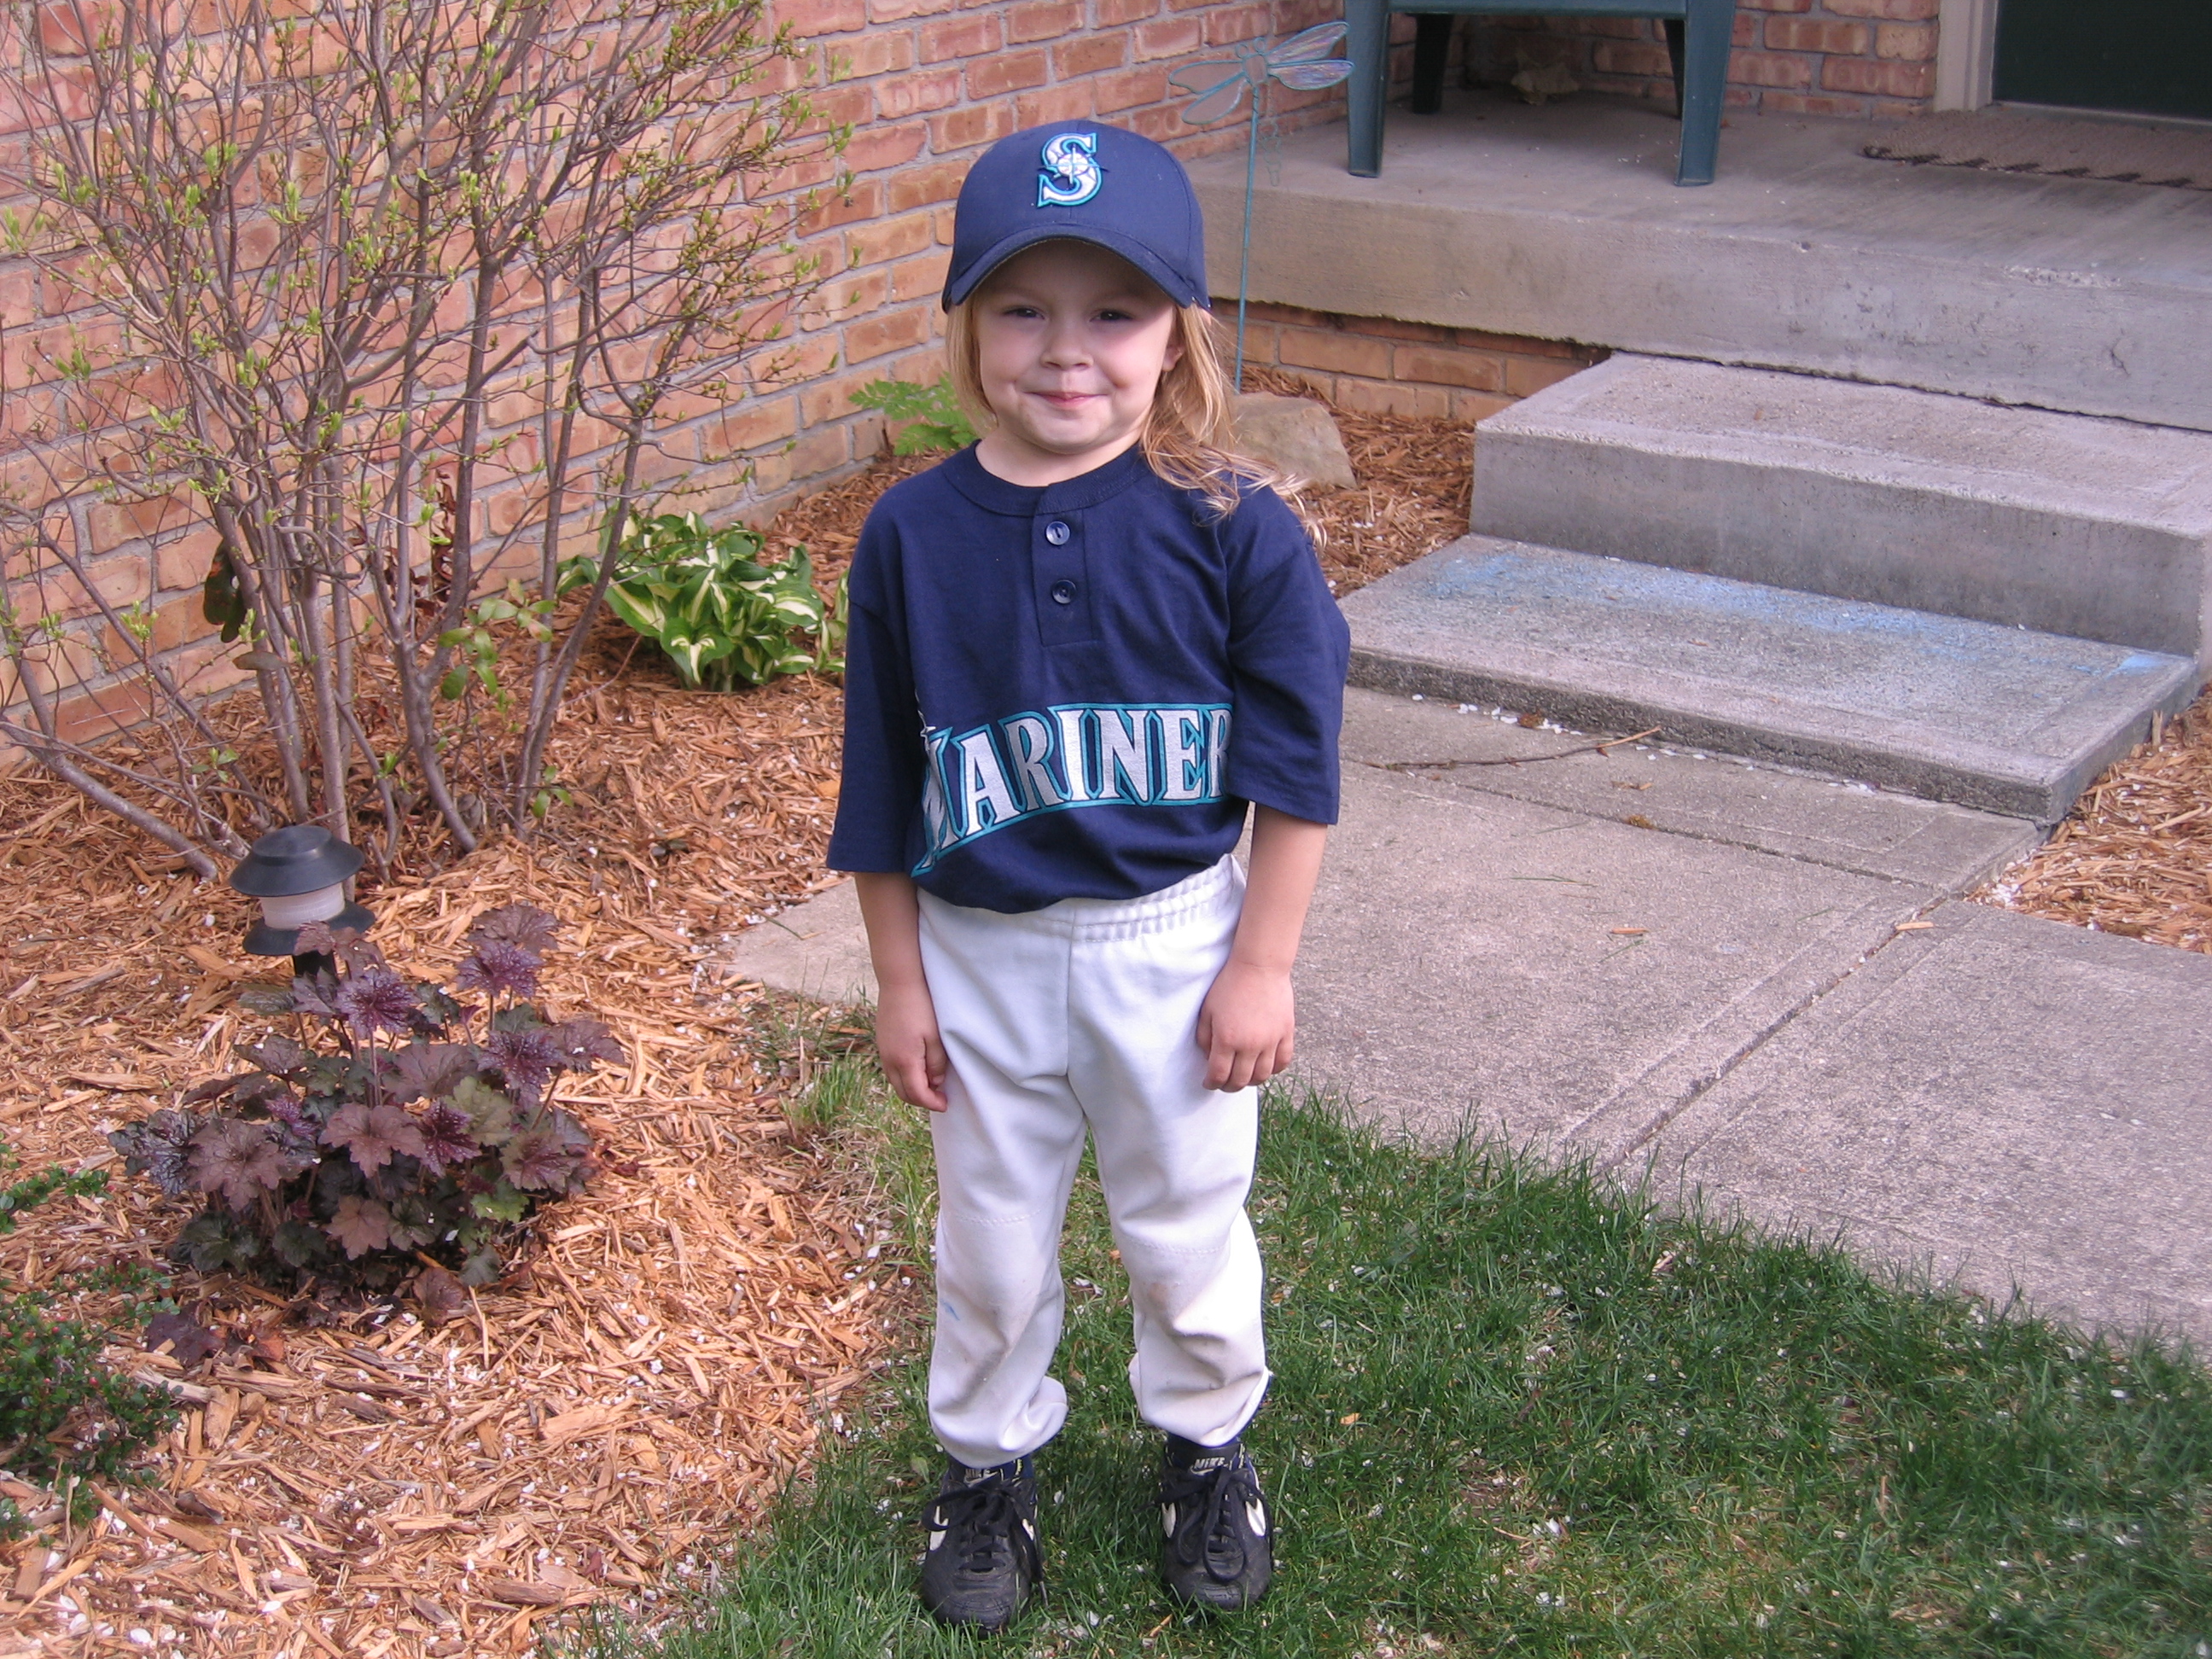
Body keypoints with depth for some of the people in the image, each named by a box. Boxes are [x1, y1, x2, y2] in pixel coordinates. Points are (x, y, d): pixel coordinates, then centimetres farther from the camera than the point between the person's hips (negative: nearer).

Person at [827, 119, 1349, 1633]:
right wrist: (900, 982, 2)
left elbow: (1297, 763, -8)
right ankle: (991, 1464, 41)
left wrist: (1262, 966, -8)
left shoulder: (1232, 526, -15)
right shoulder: (913, 534, -9)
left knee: (1188, 1231, 17)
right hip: (981, 953, 2)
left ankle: (1209, 1449, 42)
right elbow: (882, 788, 0)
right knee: (992, 1242, 18)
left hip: (1171, 946, -1)